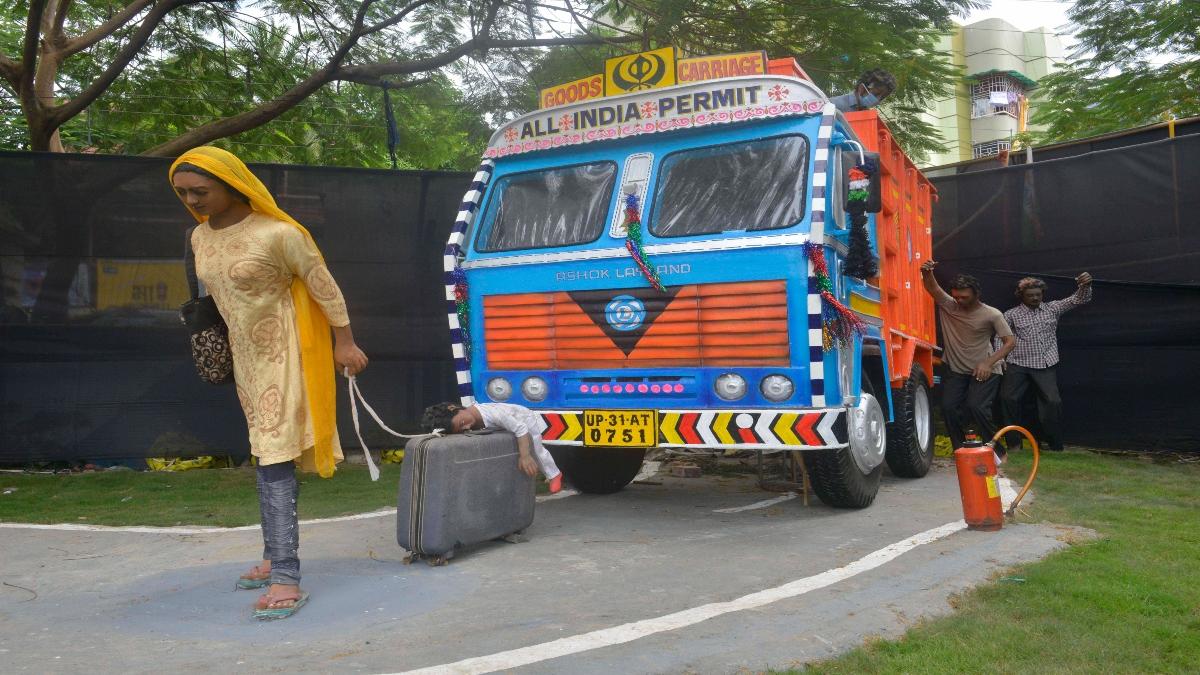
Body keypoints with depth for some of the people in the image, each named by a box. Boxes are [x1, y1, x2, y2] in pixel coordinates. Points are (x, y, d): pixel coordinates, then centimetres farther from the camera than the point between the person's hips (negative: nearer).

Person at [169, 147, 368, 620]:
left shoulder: (277, 234, -19)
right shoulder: (200, 238, 4)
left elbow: (324, 286, -10)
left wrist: (345, 342, -6)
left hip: (281, 354, -8)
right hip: (245, 355, 8)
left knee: (275, 461, -13)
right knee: (267, 458, 14)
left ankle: (286, 578, -12)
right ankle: (275, 559, 25)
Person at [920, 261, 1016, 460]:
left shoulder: (992, 314, -12)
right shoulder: (949, 306, -3)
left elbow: (1010, 342, -11)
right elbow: (932, 288, -15)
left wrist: (988, 363, -22)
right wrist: (927, 272, -38)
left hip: (984, 371, -4)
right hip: (956, 370, 4)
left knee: (976, 407, -19)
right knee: (949, 407, -9)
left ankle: (997, 451, -1)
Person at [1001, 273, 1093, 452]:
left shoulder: (1053, 308, 8)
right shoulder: (1012, 314, 4)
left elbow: (1079, 299, 3)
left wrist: (1085, 286, -18)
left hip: (1046, 365, 0)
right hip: (1018, 365, 0)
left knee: (1053, 402, -10)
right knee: (1008, 398, -9)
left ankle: (1055, 445, 6)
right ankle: (1014, 442, 8)